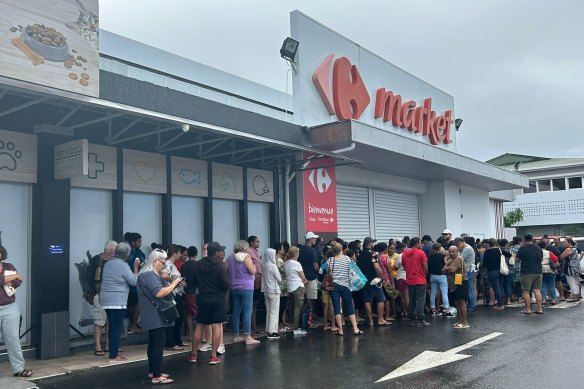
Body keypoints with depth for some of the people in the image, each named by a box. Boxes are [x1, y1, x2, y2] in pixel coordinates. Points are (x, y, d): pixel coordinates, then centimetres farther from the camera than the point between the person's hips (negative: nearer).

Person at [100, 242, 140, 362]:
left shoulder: (108, 263, 12)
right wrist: (136, 267, -3)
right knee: (117, 328, -3)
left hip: (106, 300, 8)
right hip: (117, 301, -8)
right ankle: (113, 356, -2)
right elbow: (134, 281, -12)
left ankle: (113, 353, 17)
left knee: (112, 327, 13)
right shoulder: (123, 265, -13)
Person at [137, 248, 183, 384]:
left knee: (154, 344, 16)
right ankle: (157, 376, -8)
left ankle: (153, 371, 25)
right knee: (158, 345, -10)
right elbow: (159, 293, -28)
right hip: (156, 317, -11)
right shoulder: (149, 275, -19)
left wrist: (174, 285, 7)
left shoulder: (151, 274, 16)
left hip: (155, 317, 11)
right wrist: (173, 283, -17)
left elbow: (160, 289, 20)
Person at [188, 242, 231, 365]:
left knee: (199, 326, 12)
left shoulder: (198, 265, -2)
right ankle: (213, 356, 2)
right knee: (217, 327, 1)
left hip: (203, 299, 4)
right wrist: (224, 290, 7)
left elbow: (195, 282, 8)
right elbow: (226, 284, -14)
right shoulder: (219, 266, -15)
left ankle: (193, 354, 20)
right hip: (218, 299, -4)